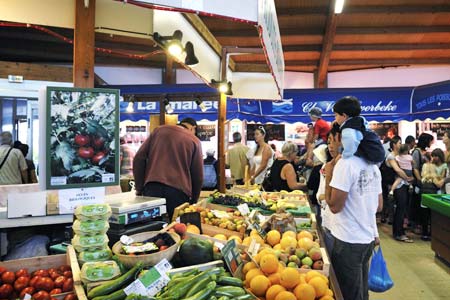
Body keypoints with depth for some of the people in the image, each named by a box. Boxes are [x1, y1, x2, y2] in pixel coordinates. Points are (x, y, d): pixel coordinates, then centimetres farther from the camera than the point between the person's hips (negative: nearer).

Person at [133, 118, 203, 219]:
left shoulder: (159, 130, 15)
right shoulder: (194, 141, 10)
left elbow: (139, 158, 9)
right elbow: (198, 176, 8)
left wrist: (139, 188, 11)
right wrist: (193, 201, 19)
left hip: (152, 188, 2)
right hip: (179, 191, -2)